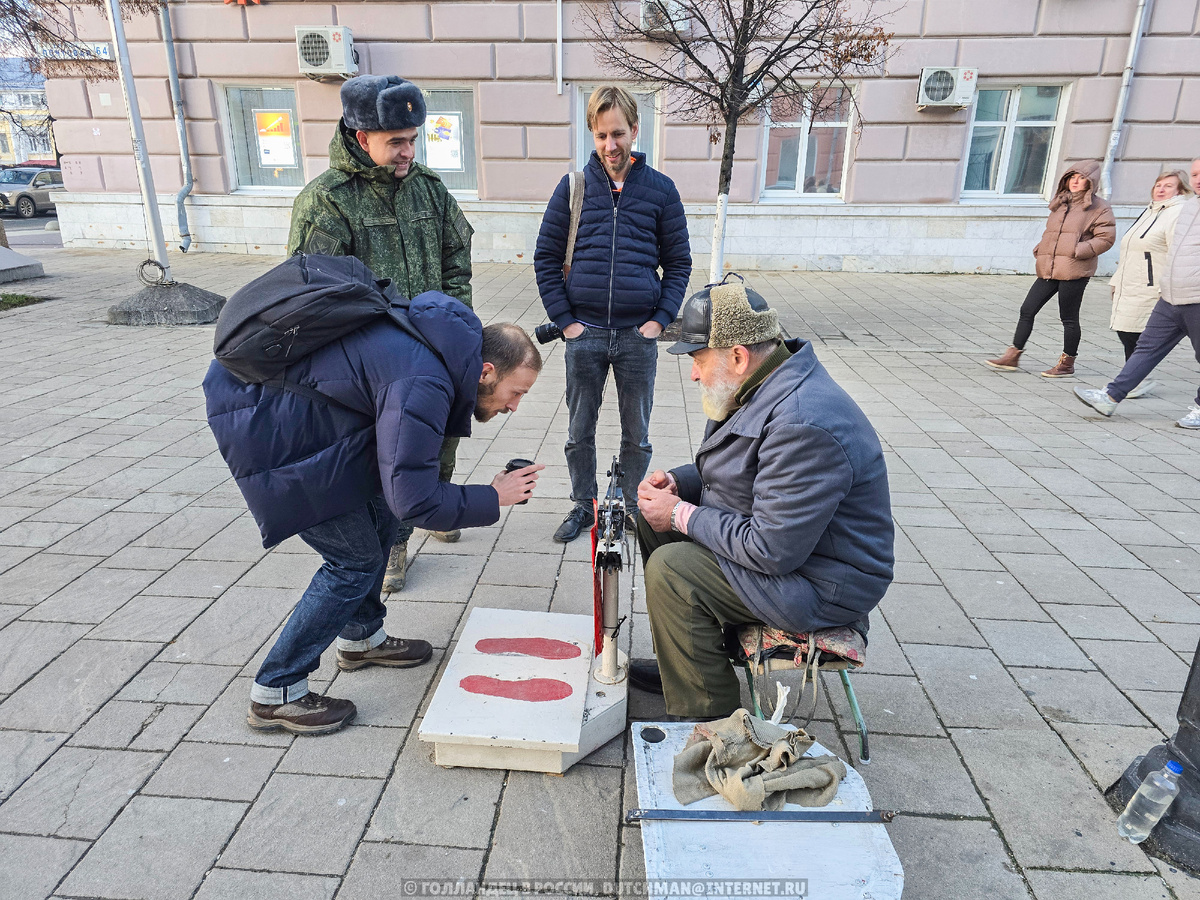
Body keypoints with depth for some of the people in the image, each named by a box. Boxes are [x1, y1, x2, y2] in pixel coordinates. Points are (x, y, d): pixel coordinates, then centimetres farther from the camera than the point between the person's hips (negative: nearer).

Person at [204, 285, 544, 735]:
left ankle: (361, 637, 34)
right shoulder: (422, 386, -29)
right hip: (263, 430, -10)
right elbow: (414, 500, -28)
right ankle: (275, 693, 10)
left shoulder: (443, 339, 1)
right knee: (356, 562, -4)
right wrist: (493, 498, -15)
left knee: (377, 516, 16)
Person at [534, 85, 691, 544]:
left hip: (638, 334, 0)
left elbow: (678, 261, 7)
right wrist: (564, 319, -3)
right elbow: (546, 257, 5)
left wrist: (660, 319, -4)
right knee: (579, 431, 11)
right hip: (584, 334, 1)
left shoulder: (660, 188, 3)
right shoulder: (574, 186, 3)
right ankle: (583, 505, 29)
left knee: (637, 433, 11)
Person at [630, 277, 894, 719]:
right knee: (654, 519, 9)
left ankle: (705, 722, -5)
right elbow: (738, 474, 18)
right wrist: (677, 481, -1)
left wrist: (682, 515, -19)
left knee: (671, 570, -23)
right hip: (773, 534, 11)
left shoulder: (804, 424, -31)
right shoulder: (763, 388, 2)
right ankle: (682, 661, 21)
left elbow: (772, 550, -31)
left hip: (822, 587, -10)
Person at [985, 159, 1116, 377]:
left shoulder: (1099, 207, -1)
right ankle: (1013, 357, 8)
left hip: (1074, 271, -6)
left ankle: (1067, 363, 14)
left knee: (1069, 318, 1)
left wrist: (1076, 251, -16)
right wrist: (1040, 250, 10)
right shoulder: (1060, 203, 19)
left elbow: (1106, 237, -7)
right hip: (1049, 269, 6)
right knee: (1027, 310, 2)